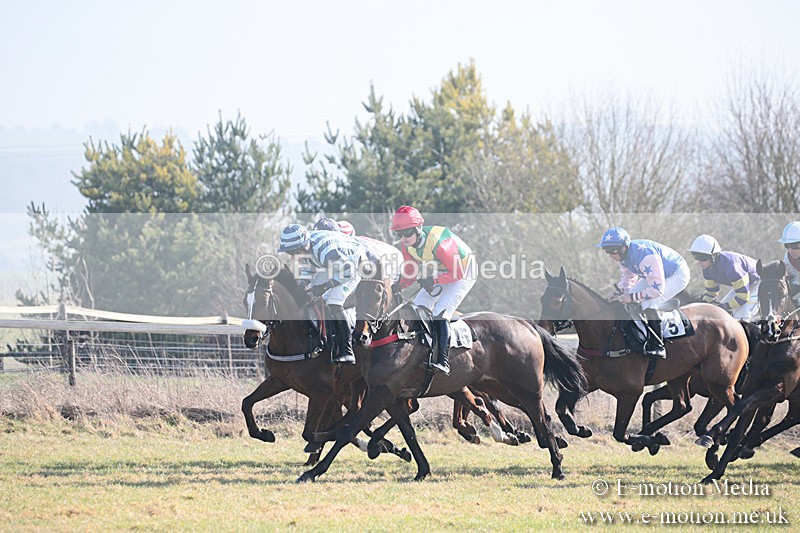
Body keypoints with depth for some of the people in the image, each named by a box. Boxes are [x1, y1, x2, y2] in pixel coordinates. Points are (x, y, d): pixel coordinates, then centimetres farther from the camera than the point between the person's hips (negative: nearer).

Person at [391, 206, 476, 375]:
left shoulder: (439, 243, -36)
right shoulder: (407, 245, -13)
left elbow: (458, 273, -28)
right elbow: (411, 272, 0)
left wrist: (433, 280, -36)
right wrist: (396, 288, -16)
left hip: (463, 274, -8)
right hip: (439, 274, 8)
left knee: (440, 315, -22)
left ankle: (443, 362, -25)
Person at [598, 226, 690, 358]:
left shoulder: (645, 256, -38)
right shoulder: (623, 255, -9)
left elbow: (657, 289, -36)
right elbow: (629, 277, 12)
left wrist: (632, 297, -33)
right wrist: (621, 290, -7)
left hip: (677, 276, -10)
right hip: (657, 276, 10)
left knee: (648, 305, -26)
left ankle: (658, 346, -19)